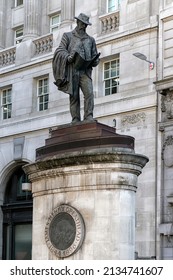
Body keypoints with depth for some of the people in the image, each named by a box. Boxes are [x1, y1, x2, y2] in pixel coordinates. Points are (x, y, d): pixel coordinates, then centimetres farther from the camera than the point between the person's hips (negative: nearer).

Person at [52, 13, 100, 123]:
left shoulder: (91, 40, 23)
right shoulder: (68, 36, 16)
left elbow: (95, 56, 22)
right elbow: (60, 51, 5)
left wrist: (94, 61, -2)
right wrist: (68, 57, -15)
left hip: (85, 71, 2)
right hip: (72, 70, -1)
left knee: (89, 93, -19)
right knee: (74, 96, -5)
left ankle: (89, 118, -21)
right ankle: (75, 120, -6)